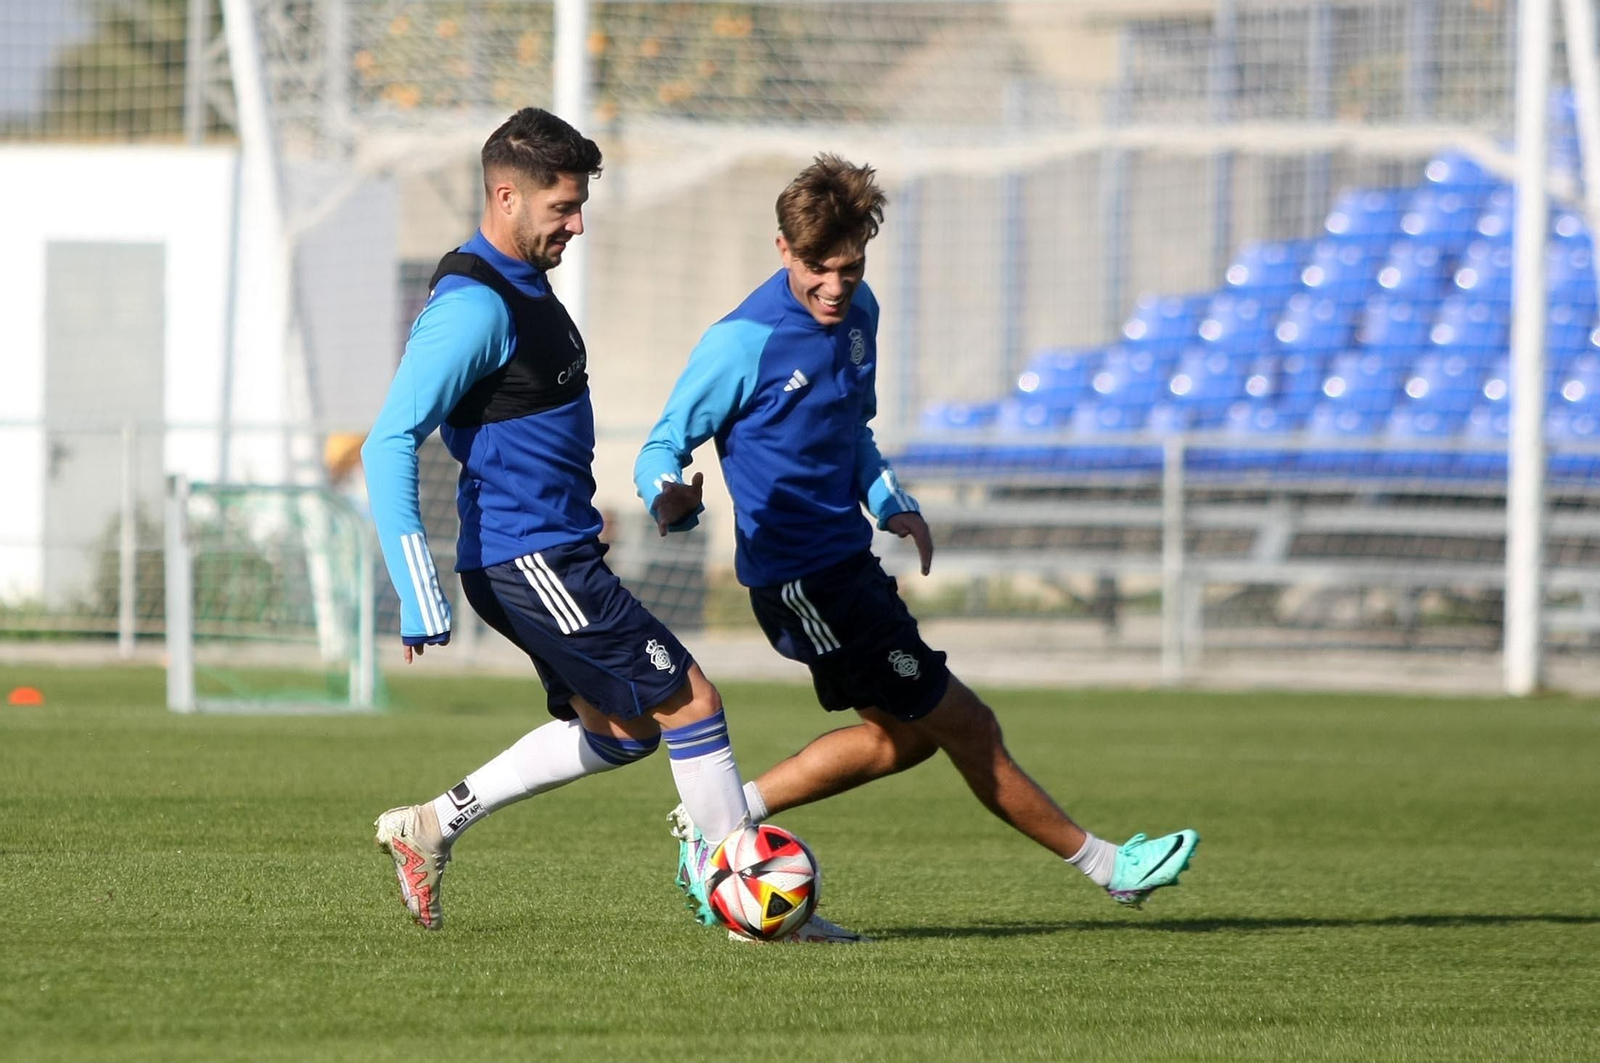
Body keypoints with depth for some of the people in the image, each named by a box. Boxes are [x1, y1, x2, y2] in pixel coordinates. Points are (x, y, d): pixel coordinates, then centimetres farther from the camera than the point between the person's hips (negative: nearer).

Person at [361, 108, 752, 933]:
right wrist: (420, 600, -27)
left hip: (555, 551, 10)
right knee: (689, 703, -6)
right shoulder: (473, 306, -19)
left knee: (620, 730, 16)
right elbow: (389, 446, -23)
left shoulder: (522, 284, 12)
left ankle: (433, 827, 19)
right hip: (529, 561, -10)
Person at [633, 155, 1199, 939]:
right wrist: (669, 503, -36)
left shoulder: (858, 313, 5)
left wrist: (891, 504, 4)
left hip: (845, 561, 9)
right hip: (800, 577, -9)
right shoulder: (743, 342, -19)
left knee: (903, 734, 20)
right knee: (966, 726, -1)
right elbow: (663, 447, -14)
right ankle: (1101, 863, 12)